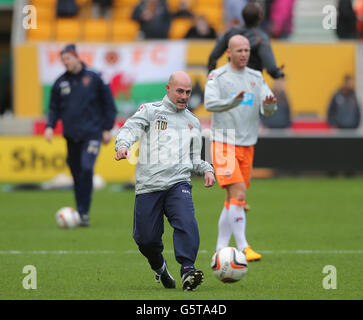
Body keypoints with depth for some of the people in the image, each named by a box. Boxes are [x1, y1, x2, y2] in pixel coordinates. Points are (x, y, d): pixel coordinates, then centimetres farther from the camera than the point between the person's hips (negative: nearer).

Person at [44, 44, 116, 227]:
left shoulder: (93, 78, -1)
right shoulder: (60, 83, 8)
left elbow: (108, 104, 5)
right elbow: (54, 108, 16)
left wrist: (107, 129, 2)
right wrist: (50, 126, -1)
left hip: (91, 133, -4)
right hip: (71, 135, 4)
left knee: (86, 169, -19)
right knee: (76, 173, 6)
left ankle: (84, 213, -18)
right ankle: (81, 211, 16)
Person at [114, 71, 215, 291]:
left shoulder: (193, 122, 22)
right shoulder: (150, 111, 8)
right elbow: (130, 129, -7)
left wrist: (207, 169, 9)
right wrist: (123, 145, -30)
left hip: (178, 184, 2)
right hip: (148, 185, -2)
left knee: (186, 223, -26)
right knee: (146, 238, 0)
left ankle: (188, 270, -31)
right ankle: (159, 267, 30)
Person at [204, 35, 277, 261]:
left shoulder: (256, 78, 11)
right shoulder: (217, 77, -4)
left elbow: (268, 110, 3)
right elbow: (210, 103, -19)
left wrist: (269, 104, -22)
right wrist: (232, 102, -37)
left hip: (247, 146, 5)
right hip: (223, 143, -5)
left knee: (233, 200, 7)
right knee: (238, 194, -17)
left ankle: (221, 249, 14)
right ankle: (242, 247, -17)